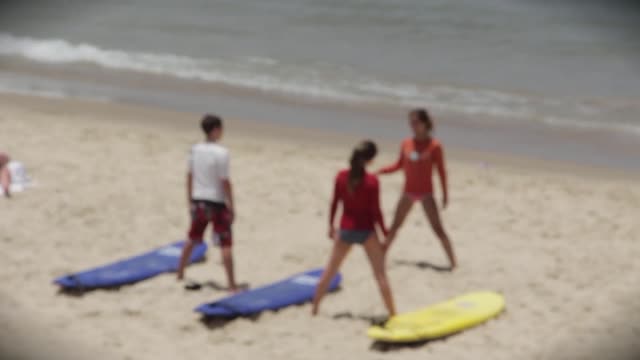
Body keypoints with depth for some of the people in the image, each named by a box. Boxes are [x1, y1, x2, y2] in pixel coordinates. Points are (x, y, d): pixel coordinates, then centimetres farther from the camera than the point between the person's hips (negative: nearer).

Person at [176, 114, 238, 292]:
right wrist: (231, 206, -9)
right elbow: (225, 182, -16)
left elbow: (190, 177, 7)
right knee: (225, 245, -3)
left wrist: (190, 200, 17)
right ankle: (232, 284, -4)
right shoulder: (221, 153, -17)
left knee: (192, 239, 22)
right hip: (217, 202, -6)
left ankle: (180, 274, 32)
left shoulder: (195, 150, 1)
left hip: (198, 200, 6)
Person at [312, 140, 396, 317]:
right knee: (381, 274, 6)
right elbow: (375, 211, -13)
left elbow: (334, 204, 2)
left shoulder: (341, 176, -5)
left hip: (345, 230, 3)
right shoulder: (372, 181, -16)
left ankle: (314, 308, 23)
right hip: (366, 231, -3)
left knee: (329, 271, 17)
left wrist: (331, 226, 15)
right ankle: (392, 313, 8)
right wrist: (385, 232, -2)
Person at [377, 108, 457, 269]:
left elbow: (441, 171, -6)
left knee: (438, 229, -5)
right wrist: (380, 171, 0)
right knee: (394, 226, 12)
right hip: (408, 193, 4)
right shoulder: (406, 144, 1)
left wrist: (445, 194, -6)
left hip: (426, 194, -4)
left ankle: (453, 261, 2)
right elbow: (399, 165, 12)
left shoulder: (434, 146, -10)